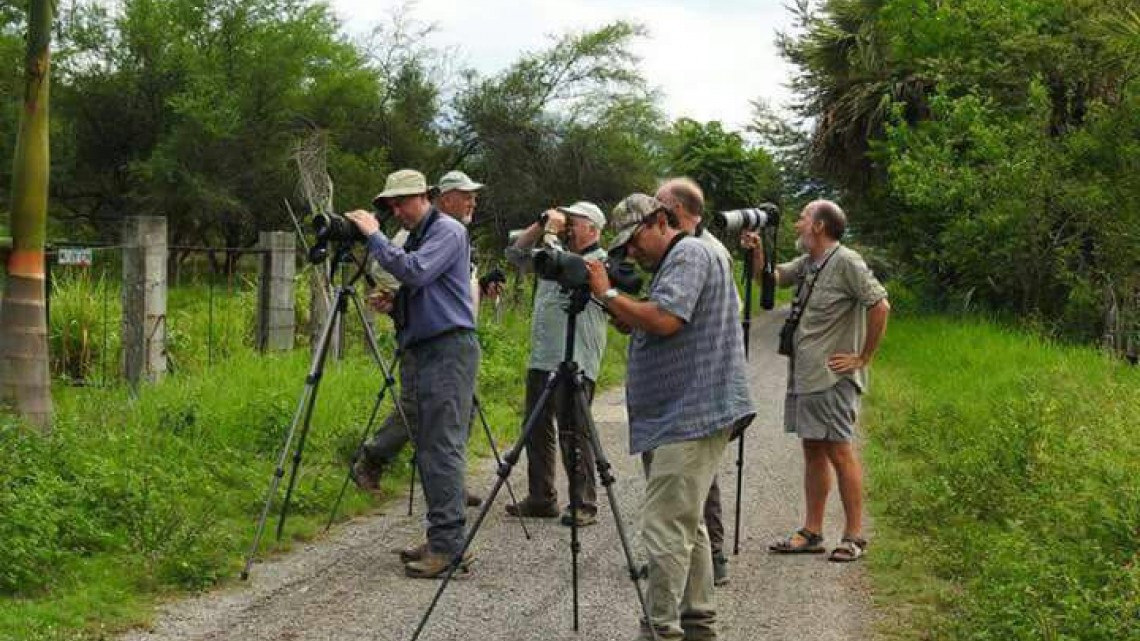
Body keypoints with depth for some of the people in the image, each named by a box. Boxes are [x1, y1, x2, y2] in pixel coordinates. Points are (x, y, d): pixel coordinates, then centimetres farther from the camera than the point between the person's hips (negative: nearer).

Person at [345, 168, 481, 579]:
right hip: (417, 352, 9)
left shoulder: (448, 232, -6)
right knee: (426, 449, 9)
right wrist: (392, 308, 7)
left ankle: (449, 545, -14)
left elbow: (413, 272, -21)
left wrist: (374, 236, -13)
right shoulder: (413, 239, 20)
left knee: (443, 448, -13)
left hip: (448, 349, -9)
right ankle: (438, 539, 14)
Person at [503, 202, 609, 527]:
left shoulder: (601, 262, -5)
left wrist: (551, 233, -9)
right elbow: (515, 253, 20)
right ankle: (540, 498, 20)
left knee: (573, 433, -7)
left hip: (576, 364, -8)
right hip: (541, 360, 8)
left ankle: (583, 505, -2)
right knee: (537, 431, 11)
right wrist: (540, 227, 8)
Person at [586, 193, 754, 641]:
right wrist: (622, 318, 8)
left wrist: (607, 294, -12)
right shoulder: (672, 263, 23)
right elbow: (649, 328, 26)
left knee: (665, 528, -13)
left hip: (690, 418, -11)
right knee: (686, 524, 15)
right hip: (680, 418, 11)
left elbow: (665, 320, -22)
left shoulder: (689, 254, -9)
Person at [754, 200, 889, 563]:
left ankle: (854, 536, -1)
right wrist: (756, 251, 2)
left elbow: (880, 306, -15)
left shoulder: (845, 262, -12)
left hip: (833, 379, -9)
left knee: (839, 451, -6)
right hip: (804, 376, 9)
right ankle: (811, 532, 16)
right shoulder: (806, 264, 14)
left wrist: (863, 358, -12)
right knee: (813, 451, 11)